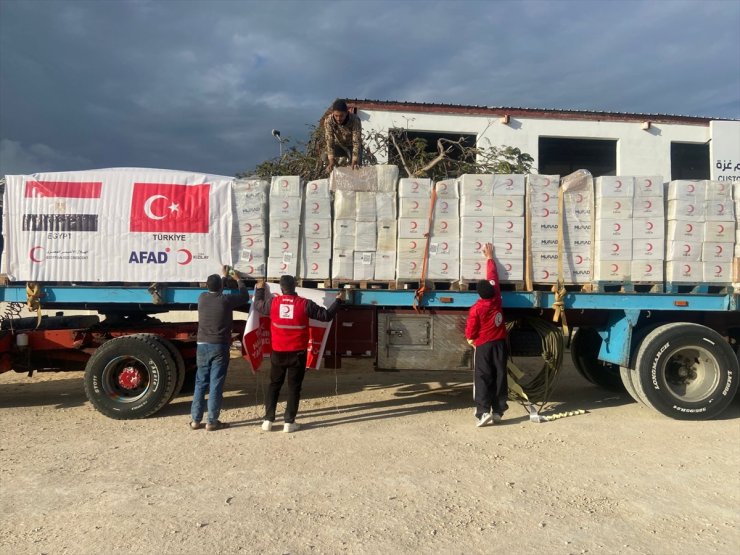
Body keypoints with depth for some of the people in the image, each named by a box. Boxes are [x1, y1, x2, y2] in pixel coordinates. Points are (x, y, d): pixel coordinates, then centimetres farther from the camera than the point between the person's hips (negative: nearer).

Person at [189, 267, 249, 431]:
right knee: (216, 385, 0)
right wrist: (238, 279, 21)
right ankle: (212, 422, 3)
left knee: (200, 383, 11)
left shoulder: (202, 298, 2)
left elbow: (212, 291, 26)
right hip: (219, 347, -4)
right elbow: (245, 296, 6)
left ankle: (195, 420, 13)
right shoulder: (226, 300, -11)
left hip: (202, 346, 4)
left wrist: (223, 276, 38)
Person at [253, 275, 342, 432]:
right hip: (298, 353, -2)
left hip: (278, 353, 2)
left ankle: (268, 420, 14)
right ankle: (289, 422, 7)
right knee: (294, 387, 6)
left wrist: (259, 289, 34)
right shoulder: (305, 304, -11)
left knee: (274, 385, 14)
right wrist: (338, 300, 9)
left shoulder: (272, 302, -4)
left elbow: (257, 305, 17)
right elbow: (326, 316, -5)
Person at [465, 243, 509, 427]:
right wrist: (490, 257, 19)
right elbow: (493, 276, 9)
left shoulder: (476, 309, -15)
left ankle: (483, 412, -13)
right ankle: (498, 411, 9)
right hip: (499, 344, 4)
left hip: (483, 346, -4)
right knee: (500, 377, 7)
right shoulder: (496, 299, -4)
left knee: (482, 379, -3)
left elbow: (470, 331, -10)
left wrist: (471, 339, 13)